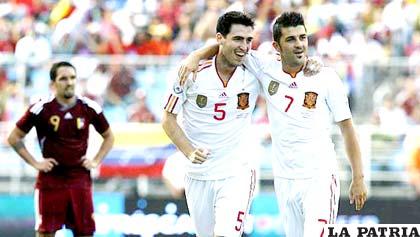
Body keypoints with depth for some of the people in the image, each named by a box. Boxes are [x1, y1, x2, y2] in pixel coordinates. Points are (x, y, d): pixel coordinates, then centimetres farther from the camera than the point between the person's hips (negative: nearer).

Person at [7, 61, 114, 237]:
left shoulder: (89, 108, 1)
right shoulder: (41, 108, -7)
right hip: (50, 180, -2)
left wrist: (96, 161, 5)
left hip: (80, 179, 2)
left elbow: (108, 137, 17)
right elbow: (14, 138, 1)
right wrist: (35, 163, -5)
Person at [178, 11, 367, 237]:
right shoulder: (266, 69, 0)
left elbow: (347, 127, 0)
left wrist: (358, 178, 0)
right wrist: (195, 56, -10)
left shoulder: (326, 77, -6)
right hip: (284, 178, 3)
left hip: (319, 177, -3)